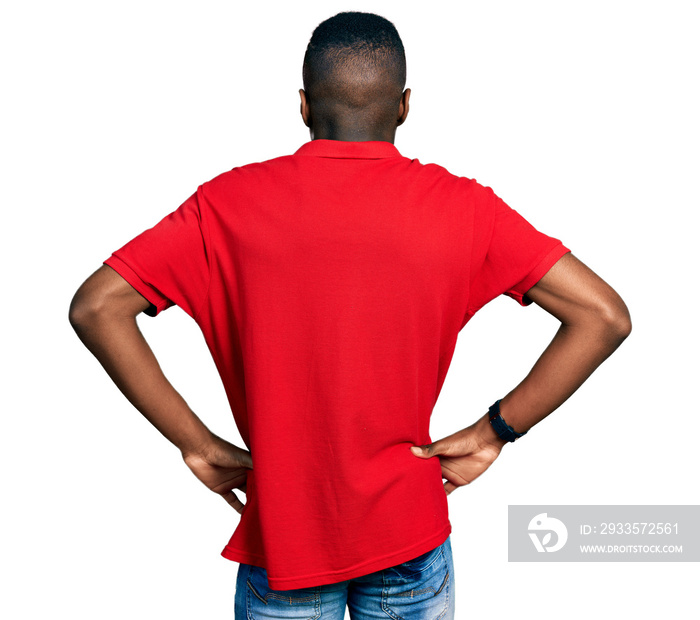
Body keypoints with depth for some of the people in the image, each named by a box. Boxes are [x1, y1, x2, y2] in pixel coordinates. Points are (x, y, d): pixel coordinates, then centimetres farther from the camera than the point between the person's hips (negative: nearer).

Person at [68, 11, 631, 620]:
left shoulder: (231, 204, -10)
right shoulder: (459, 208, -11)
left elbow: (95, 307, -12)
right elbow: (605, 315, -12)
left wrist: (196, 443, -8)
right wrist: (494, 431, -6)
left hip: (280, 537, 0)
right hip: (410, 540, 1)